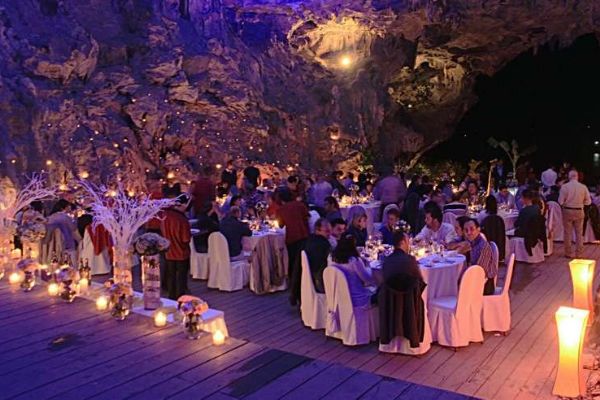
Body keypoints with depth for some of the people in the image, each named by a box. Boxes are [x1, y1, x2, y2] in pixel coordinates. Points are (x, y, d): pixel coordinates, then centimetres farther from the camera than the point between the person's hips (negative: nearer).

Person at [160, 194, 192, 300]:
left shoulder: (165, 214, -7)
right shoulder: (182, 219, -25)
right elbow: (186, 239, -19)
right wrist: (190, 235, -1)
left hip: (169, 253, 5)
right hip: (181, 253, -5)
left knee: (171, 277, 17)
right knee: (181, 279, 8)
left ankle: (172, 298, 28)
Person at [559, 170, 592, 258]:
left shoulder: (564, 186, -12)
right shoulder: (583, 187, -7)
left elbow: (560, 201, -11)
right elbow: (588, 201, -2)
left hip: (567, 211, -1)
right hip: (579, 212, 2)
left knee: (568, 233, 8)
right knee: (579, 233, 11)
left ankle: (568, 253, 12)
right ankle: (579, 253, 15)